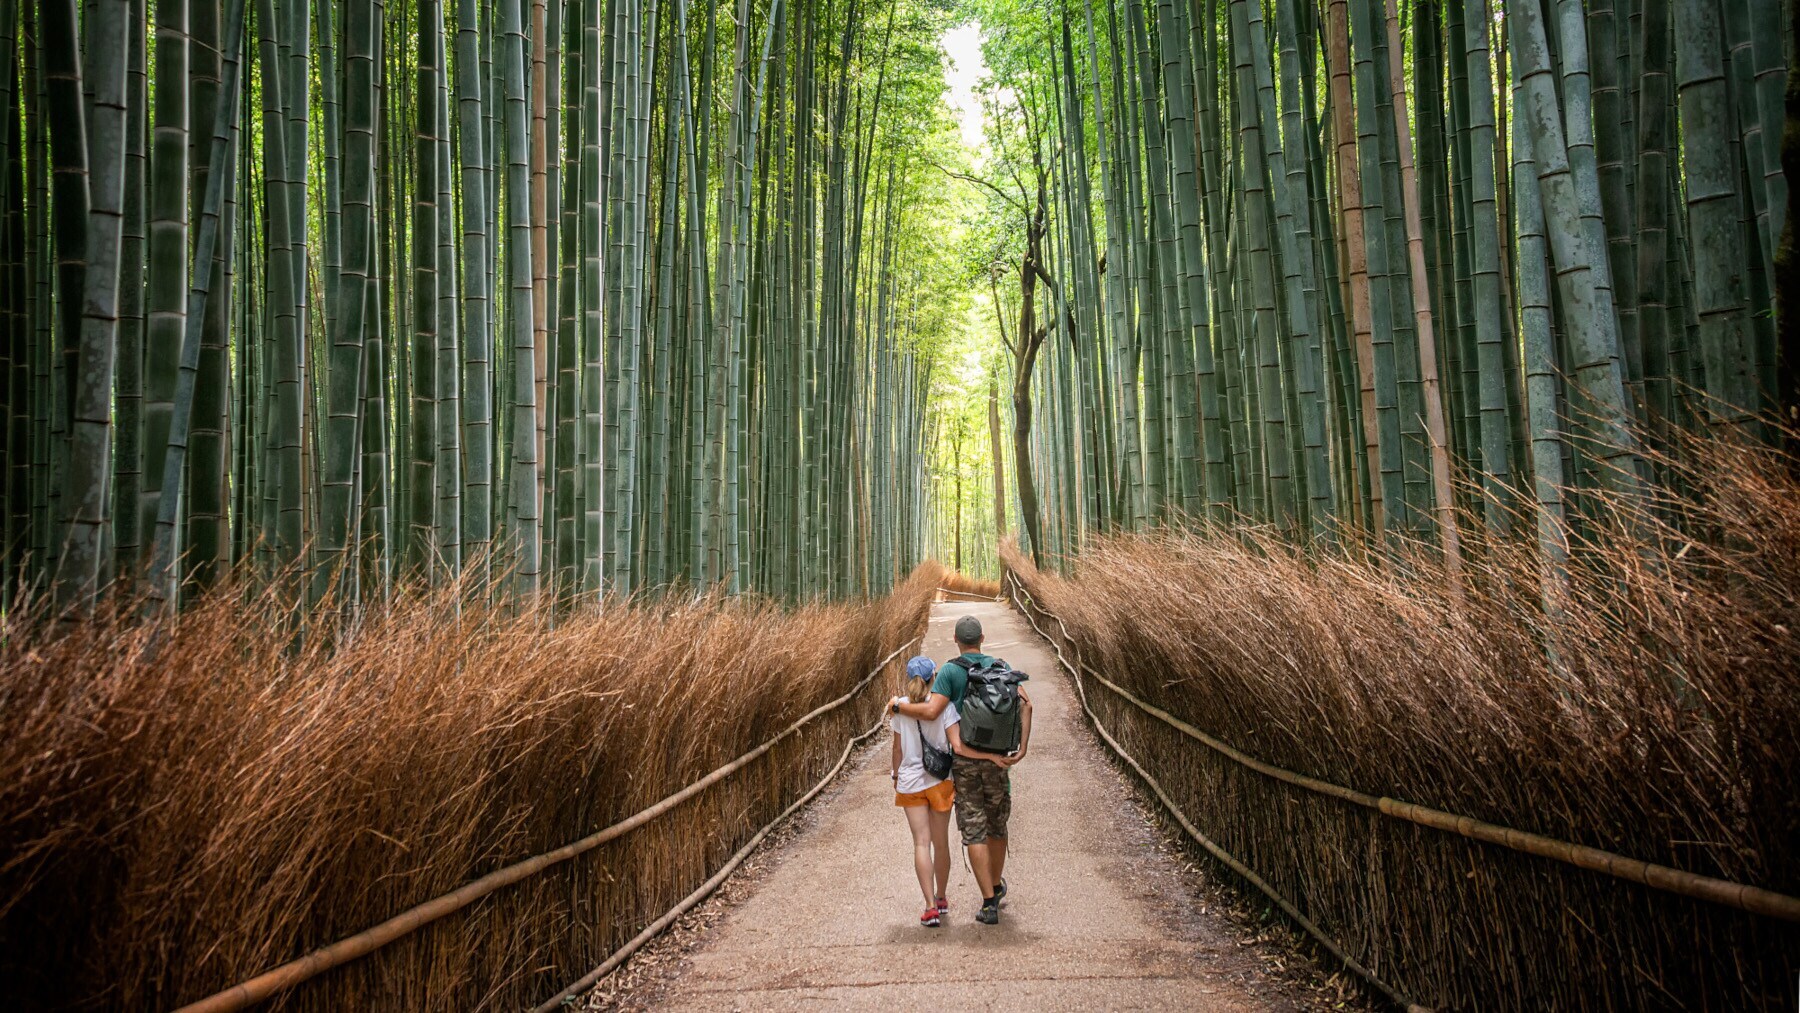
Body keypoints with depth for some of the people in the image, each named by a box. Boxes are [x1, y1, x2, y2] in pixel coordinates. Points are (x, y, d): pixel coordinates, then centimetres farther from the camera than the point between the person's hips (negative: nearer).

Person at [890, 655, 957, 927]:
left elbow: (898, 747, 4)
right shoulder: (944, 704, -8)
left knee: (921, 843, 1)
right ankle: (941, 899, 30)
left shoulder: (899, 706, -3)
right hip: (939, 780, 0)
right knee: (940, 842, 14)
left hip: (910, 781, 0)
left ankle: (931, 906, -8)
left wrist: (896, 775, 18)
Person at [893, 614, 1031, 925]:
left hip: (964, 758, -3)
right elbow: (1024, 703, -7)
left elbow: (931, 712, -18)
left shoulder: (949, 670, -7)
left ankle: (989, 903, -3)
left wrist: (899, 706, -2)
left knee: (974, 832, 1)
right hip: (996, 758, 3)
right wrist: (1023, 747, -6)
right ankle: (997, 887, 39)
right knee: (997, 826, 20)